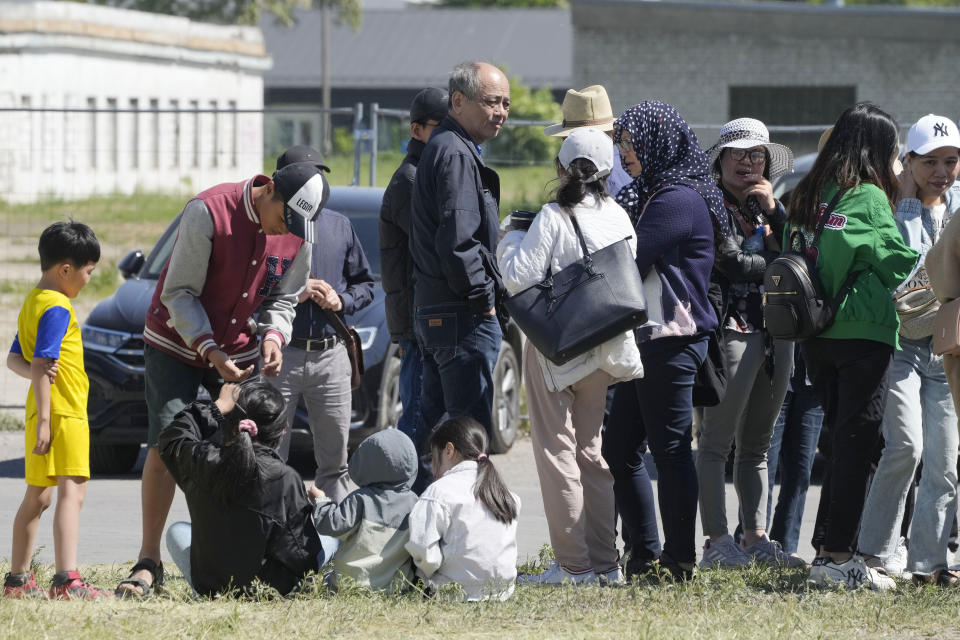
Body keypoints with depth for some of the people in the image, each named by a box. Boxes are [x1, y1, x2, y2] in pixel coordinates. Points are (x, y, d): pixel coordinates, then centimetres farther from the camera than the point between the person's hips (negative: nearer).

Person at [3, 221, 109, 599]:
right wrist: (43, 421, -21)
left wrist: (32, 371, -5)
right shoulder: (57, 309, -14)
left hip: (47, 416, 10)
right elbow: (42, 364, -19)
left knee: (37, 497, 16)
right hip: (63, 413, -10)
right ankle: (67, 580, -25)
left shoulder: (33, 302, 15)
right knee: (71, 493, -15)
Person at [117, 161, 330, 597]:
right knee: (165, 447, -11)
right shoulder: (207, 213, -24)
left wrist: (272, 336, -15)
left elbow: (283, 299, 6)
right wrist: (210, 352, -26)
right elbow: (178, 292, -19)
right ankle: (148, 563, -6)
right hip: (178, 344, -4)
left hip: (241, 351, 4)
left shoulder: (297, 233, -7)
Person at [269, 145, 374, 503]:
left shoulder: (340, 227, 13)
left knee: (334, 460, 7)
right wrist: (290, 295, -15)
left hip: (331, 356, 4)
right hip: (281, 355, -4)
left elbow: (365, 284, 19)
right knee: (269, 459, -2)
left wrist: (341, 301, 0)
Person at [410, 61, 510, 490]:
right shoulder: (455, 154, -14)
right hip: (464, 316, -11)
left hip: (433, 311, 11)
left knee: (433, 430, 14)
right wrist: (483, 298, -14)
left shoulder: (440, 149, 19)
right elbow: (458, 241, -22)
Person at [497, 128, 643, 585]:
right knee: (590, 450, 15)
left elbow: (519, 277, -17)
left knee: (556, 450, -2)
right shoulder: (620, 218, 3)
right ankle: (605, 560, 14)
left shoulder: (554, 218, -14)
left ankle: (573, 564, -5)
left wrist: (511, 240, 0)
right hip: (601, 348, 6)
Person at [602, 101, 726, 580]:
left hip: (671, 342, -10)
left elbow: (629, 263, -17)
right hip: (649, 341, 10)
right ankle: (643, 552, 16)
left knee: (670, 450, -5)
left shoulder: (678, 200, -13)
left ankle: (680, 558, -1)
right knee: (620, 448, 11)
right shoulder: (653, 194, 18)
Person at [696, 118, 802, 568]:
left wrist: (774, 211, -3)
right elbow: (726, 262, -14)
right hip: (733, 328, -8)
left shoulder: (769, 206, 19)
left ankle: (756, 537, 15)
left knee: (756, 444, 12)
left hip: (776, 333, 8)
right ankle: (717, 542, -10)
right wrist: (774, 264, -1)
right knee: (717, 440, -8)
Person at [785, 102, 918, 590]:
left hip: (815, 332, 7)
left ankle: (827, 552, 14)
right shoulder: (868, 198, -10)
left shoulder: (805, 197, 11)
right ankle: (837, 556, -6)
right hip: (863, 332, -7)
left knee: (842, 439, 14)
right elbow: (899, 262, -12)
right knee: (856, 444, -4)